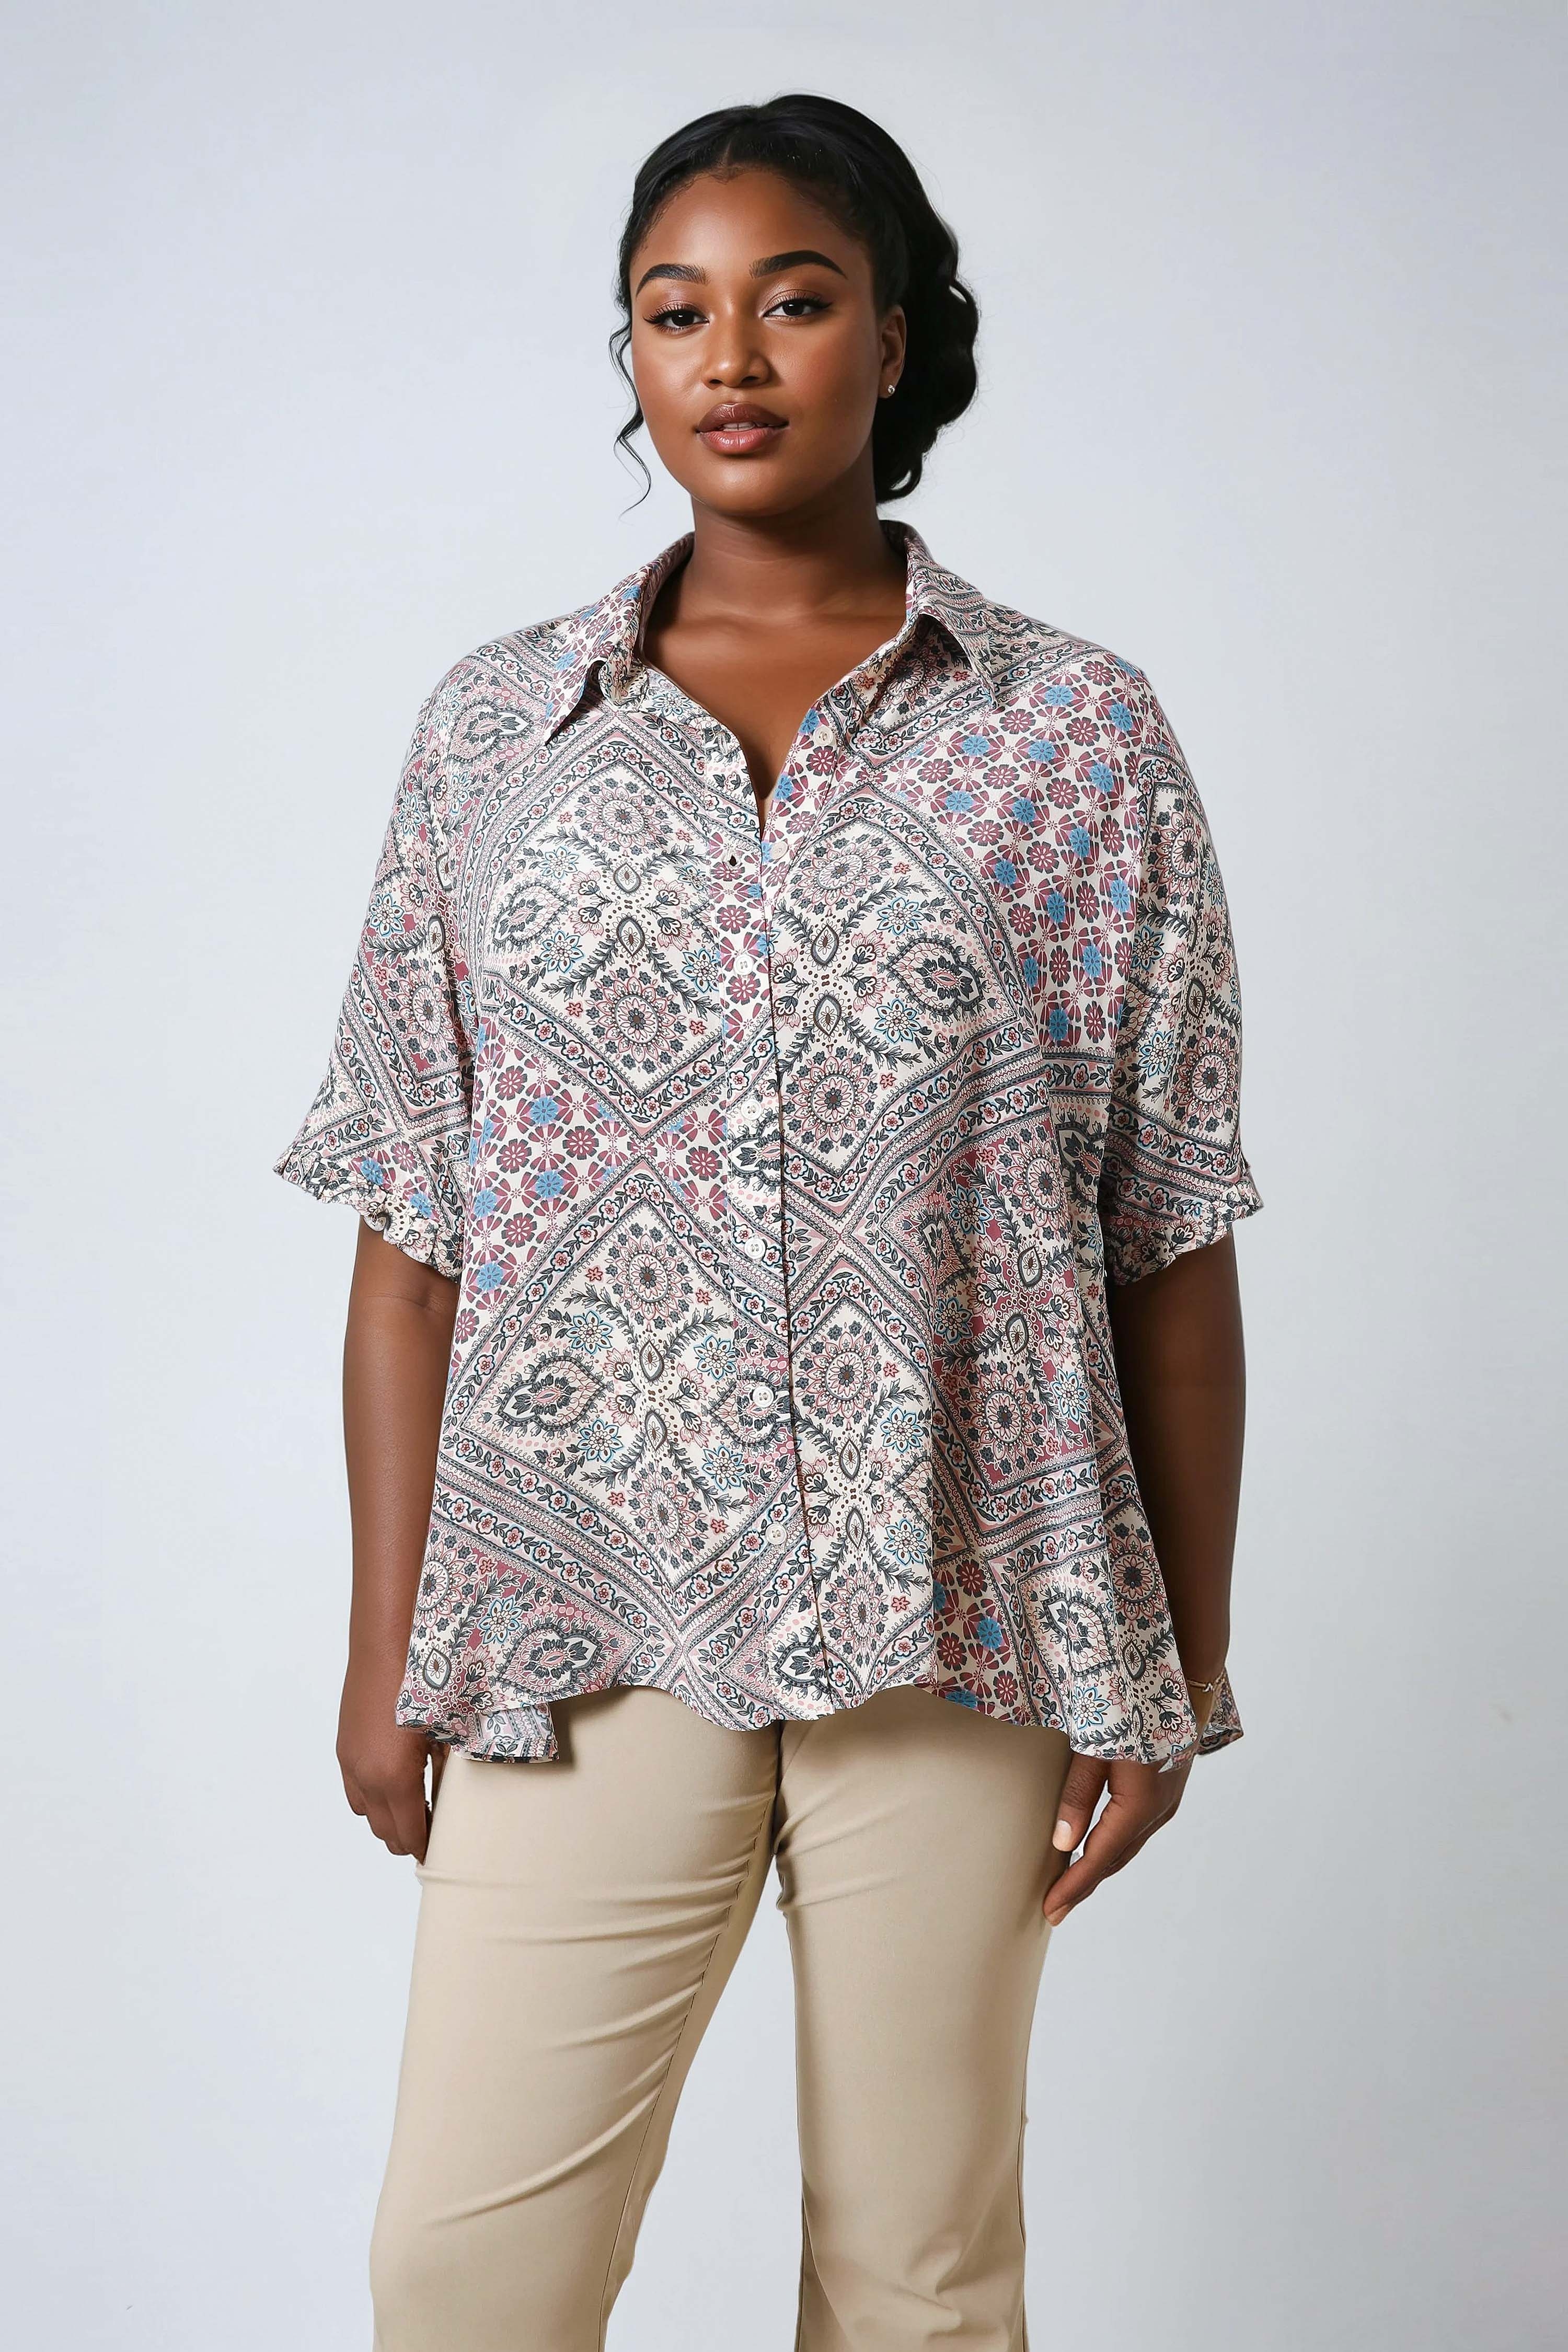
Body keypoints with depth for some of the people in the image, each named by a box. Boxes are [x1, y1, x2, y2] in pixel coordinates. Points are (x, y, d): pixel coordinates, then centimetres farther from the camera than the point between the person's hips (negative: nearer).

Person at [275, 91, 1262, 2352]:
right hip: (586, 1620, 1)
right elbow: (412, 1230, 5)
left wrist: (1182, 1668, 1)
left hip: (962, 1625, 0)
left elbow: (1172, 1248, 2)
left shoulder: (1078, 736, 2)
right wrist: (389, 1643, 3)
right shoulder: (494, 731, 6)